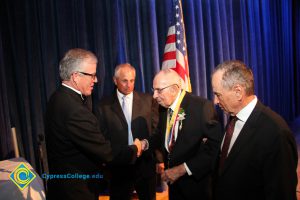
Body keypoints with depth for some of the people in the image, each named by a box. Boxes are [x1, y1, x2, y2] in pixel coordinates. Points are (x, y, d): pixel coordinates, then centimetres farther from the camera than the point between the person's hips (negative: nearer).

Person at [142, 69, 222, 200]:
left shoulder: (202, 106, -21)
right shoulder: (163, 106, -1)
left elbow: (213, 146, -24)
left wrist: (182, 169, -24)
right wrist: (146, 144, -7)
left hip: (196, 181, -5)